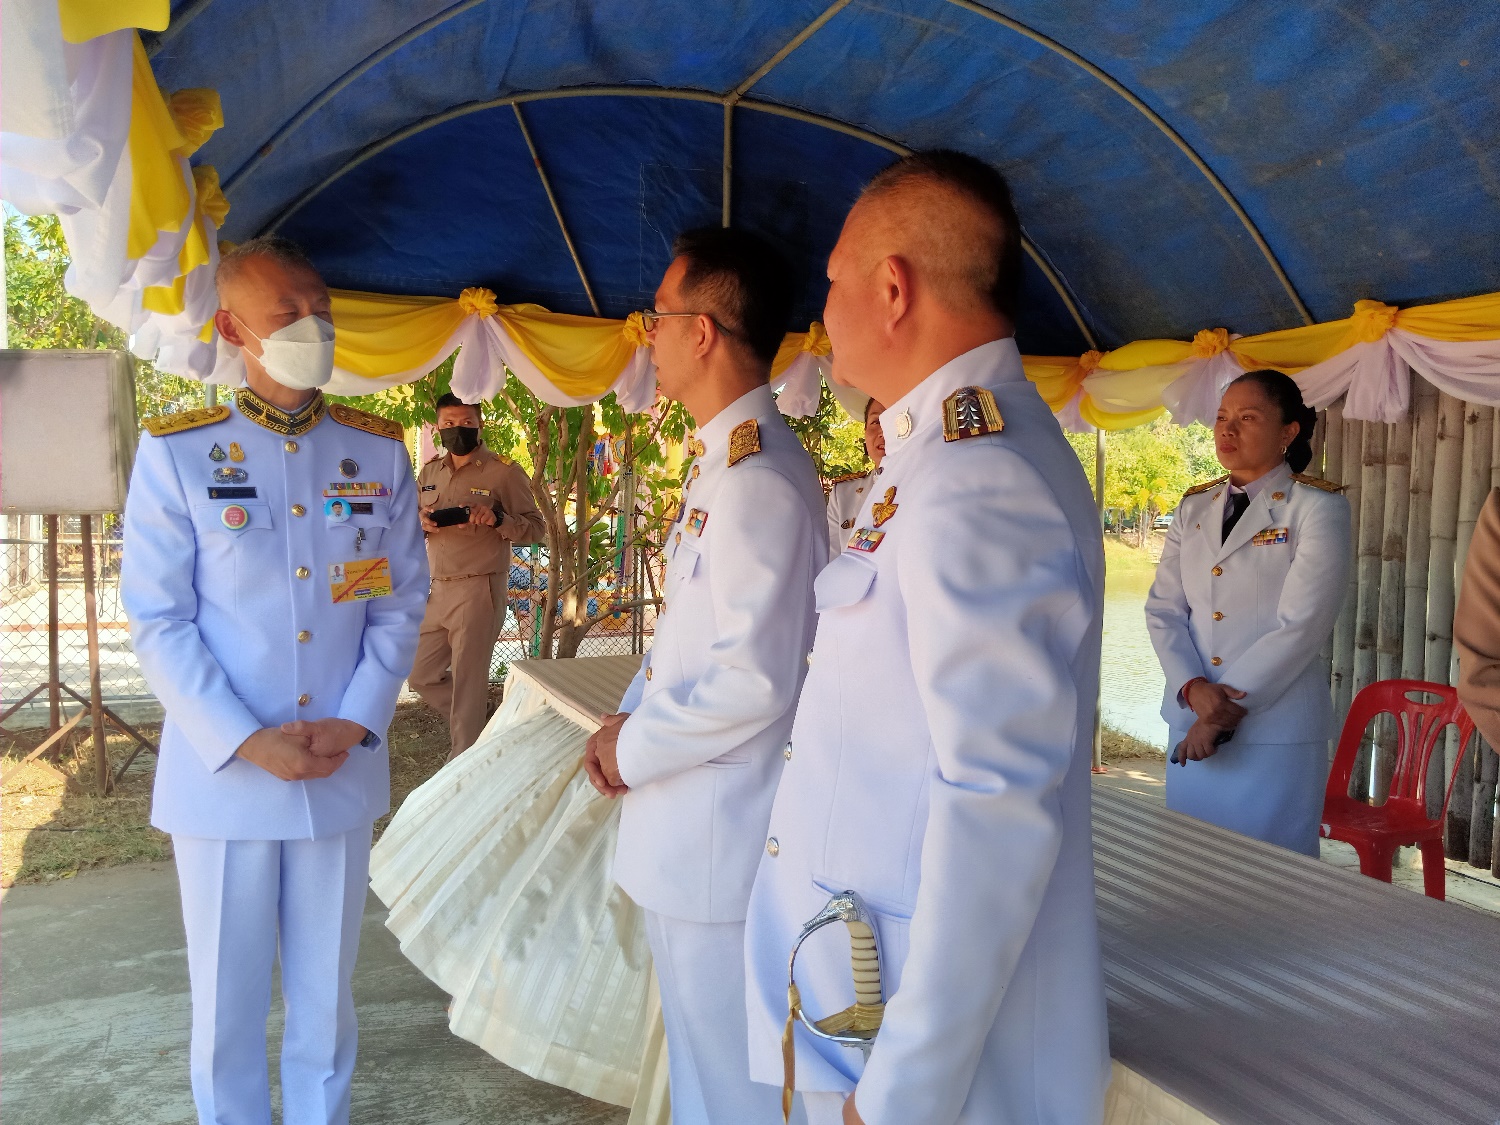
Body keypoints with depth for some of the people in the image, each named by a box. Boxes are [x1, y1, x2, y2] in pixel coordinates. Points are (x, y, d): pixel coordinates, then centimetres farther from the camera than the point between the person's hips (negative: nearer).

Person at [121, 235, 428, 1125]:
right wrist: (246, 742, -14)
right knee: (227, 998, 12)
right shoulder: (177, 453, -4)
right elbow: (159, 623, -6)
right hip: (220, 775, -2)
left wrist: (355, 724, -8)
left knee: (326, 992, 15)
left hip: (343, 775, 2)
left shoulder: (380, 454, 3)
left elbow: (401, 604, 4)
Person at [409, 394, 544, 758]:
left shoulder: (503, 472, -5)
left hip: (478, 589, -6)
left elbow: (536, 528, -5)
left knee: (467, 684, -2)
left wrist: (497, 519, -23)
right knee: (422, 677, 12)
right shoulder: (429, 473, 13)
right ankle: (477, 722, 34)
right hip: (436, 590, 7)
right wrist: (422, 523, -3)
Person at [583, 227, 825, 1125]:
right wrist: (631, 715, 5)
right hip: (691, 825, 10)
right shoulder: (723, 460, 10)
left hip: (723, 834, -10)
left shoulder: (759, 477, -22)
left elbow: (757, 680, -26)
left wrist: (635, 749, -13)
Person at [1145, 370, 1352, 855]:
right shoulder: (1193, 507, 9)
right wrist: (1193, 688, -14)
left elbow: (1301, 624, -14)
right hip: (1192, 721, 5)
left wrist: (1227, 713, -15)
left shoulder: (1317, 507, -7)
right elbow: (1163, 608, 3)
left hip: (1277, 731, -5)